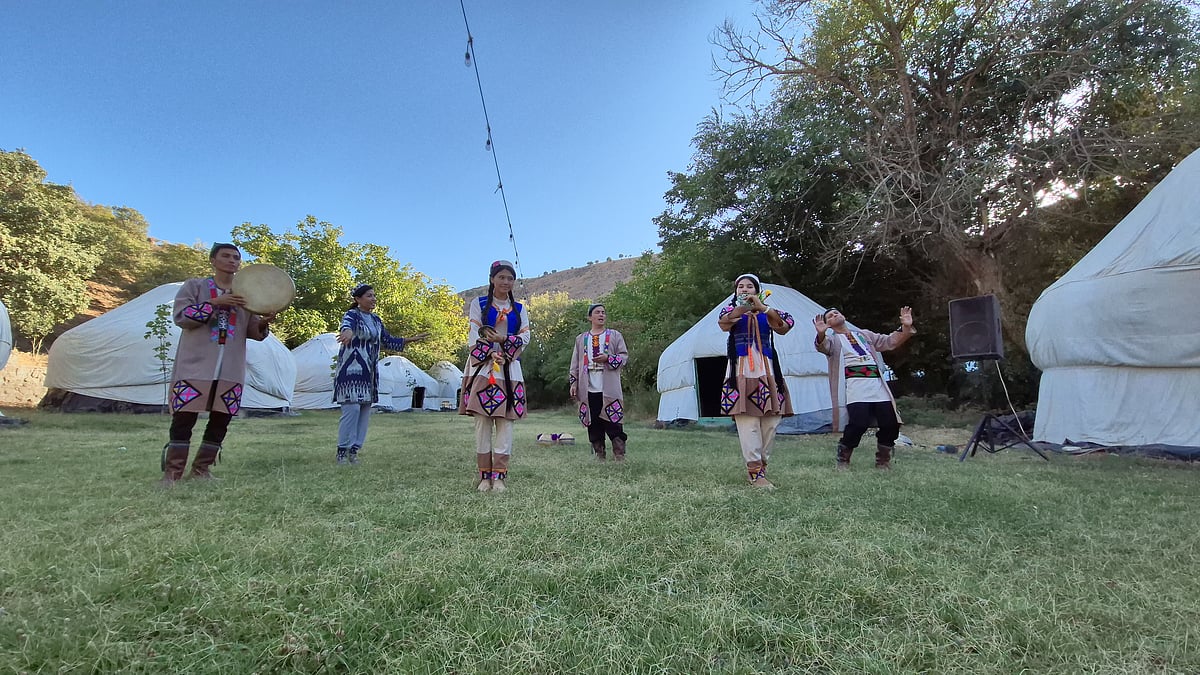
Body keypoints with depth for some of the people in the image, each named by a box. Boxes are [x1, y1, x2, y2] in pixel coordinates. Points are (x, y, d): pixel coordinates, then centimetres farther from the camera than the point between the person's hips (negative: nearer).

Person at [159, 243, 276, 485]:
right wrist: (215, 303, -17)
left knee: (220, 421, 5)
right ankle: (172, 472, 8)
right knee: (184, 419, -4)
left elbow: (253, 332, 11)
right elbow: (180, 316, -7)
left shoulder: (245, 295, 14)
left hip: (231, 370, 3)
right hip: (195, 366, -3)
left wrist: (264, 322, -12)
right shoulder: (194, 286, 6)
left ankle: (200, 470, 17)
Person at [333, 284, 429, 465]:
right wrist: (348, 332, -55)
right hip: (351, 370, -7)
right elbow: (346, 325, -32)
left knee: (365, 411, 6)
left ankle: (354, 450, 14)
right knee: (352, 409, -12)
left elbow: (387, 341, 22)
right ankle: (342, 451, -1)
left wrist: (410, 339, 16)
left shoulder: (375, 319, 14)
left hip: (369, 372, 7)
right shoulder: (351, 315, -7)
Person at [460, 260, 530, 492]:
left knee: (505, 422, -2)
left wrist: (502, 339, -12)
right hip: (482, 369, -2)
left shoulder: (520, 310, 15)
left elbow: (525, 338, 4)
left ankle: (499, 475, 3)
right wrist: (492, 355, -15)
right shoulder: (478, 304, 9)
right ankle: (484, 475, 5)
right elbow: (474, 337, -1)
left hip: (509, 371, 2)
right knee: (482, 422, -2)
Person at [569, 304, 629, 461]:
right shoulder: (581, 339, 16)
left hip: (609, 390, -2)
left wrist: (608, 358, -13)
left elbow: (624, 356, 4)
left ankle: (620, 457, 2)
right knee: (594, 425, 5)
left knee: (613, 423, -5)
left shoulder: (615, 335, 9)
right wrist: (573, 382, 7)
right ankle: (599, 457, 15)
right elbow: (575, 363, 16)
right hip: (589, 390, 3)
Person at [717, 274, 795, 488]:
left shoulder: (767, 311, 15)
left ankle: (761, 463, 13)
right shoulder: (731, 309, 12)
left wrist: (762, 307, -17)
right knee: (748, 421, -10)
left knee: (771, 420, -1)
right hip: (741, 370, -2)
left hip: (766, 369, 3)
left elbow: (785, 326, -6)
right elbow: (724, 324, -13)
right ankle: (755, 472, -9)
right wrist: (742, 308, -28)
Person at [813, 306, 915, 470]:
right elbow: (823, 346, -15)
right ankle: (842, 460, 3)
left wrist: (906, 327, 7)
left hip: (877, 385, 5)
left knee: (891, 424, -2)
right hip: (854, 386, -5)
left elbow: (890, 342, 24)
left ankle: (882, 461, 21)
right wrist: (821, 334, -38)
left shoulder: (865, 335, 27)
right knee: (858, 424, -19)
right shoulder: (833, 340, 9)